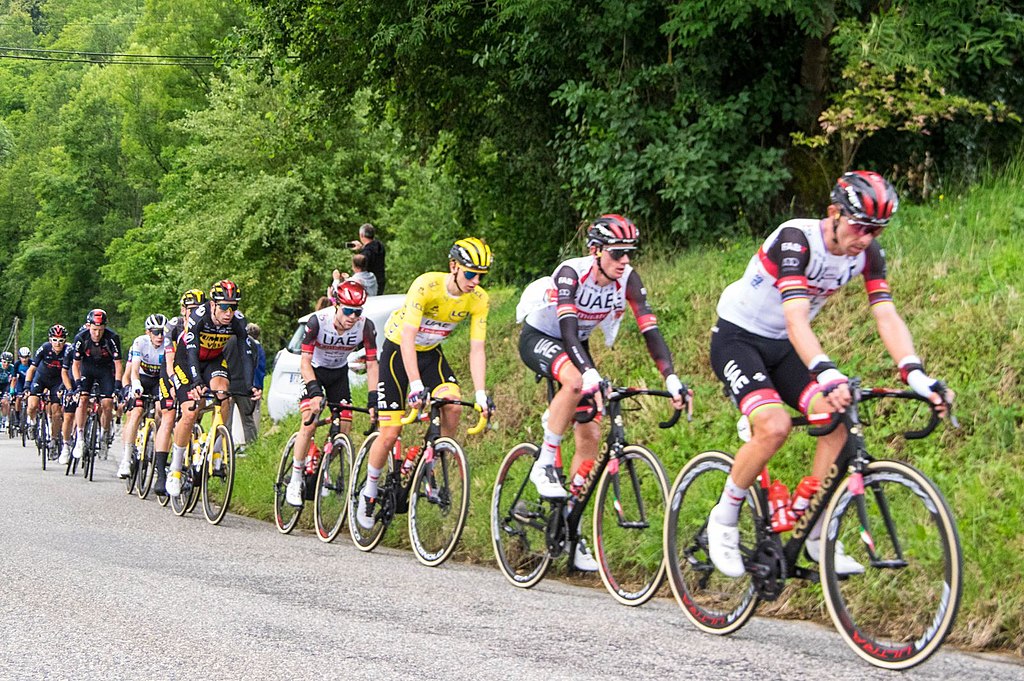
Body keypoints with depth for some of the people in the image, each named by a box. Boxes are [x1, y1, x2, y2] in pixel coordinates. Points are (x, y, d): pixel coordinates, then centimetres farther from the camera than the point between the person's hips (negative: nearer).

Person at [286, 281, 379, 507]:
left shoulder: (365, 326, -25)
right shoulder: (317, 321, -32)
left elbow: (371, 365, -20)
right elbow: (305, 362, -30)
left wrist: (373, 401, -29)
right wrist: (315, 392, -42)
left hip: (339, 373, 3)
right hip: (314, 371, -3)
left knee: (345, 429, -7)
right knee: (309, 424, -19)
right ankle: (295, 482, -9)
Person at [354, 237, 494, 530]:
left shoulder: (478, 300, -16)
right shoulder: (426, 285, -30)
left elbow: (477, 349, -16)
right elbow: (408, 337, -34)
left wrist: (481, 395, -27)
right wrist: (416, 385, -42)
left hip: (431, 352, 4)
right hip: (398, 350, -4)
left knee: (453, 407, -23)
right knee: (389, 434, -8)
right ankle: (369, 491, 15)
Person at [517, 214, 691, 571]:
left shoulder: (628, 279, -18)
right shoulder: (571, 273, -31)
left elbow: (650, 329, -23)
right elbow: (568, 331, -42)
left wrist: (672, 379, -36)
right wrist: (592, 375, -58)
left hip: (576, 345, 5)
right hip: (538, 337, -5)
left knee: (590, 435, -6)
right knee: (575, 381, -39)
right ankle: (545, 464, -23)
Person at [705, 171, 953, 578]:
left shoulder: (867, 253, -9)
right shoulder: (796, 240, -29)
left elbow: (887, 317, -16)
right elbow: (796, 319, -40)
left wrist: (917, 376, -32)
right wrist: (827, 375, -55)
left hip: (783, 347, 6)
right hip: (737, 338, -6)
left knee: (839, 421, -15)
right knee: (774, 426, -29)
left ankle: (816, 536, -3)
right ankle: (724, 519, -7)